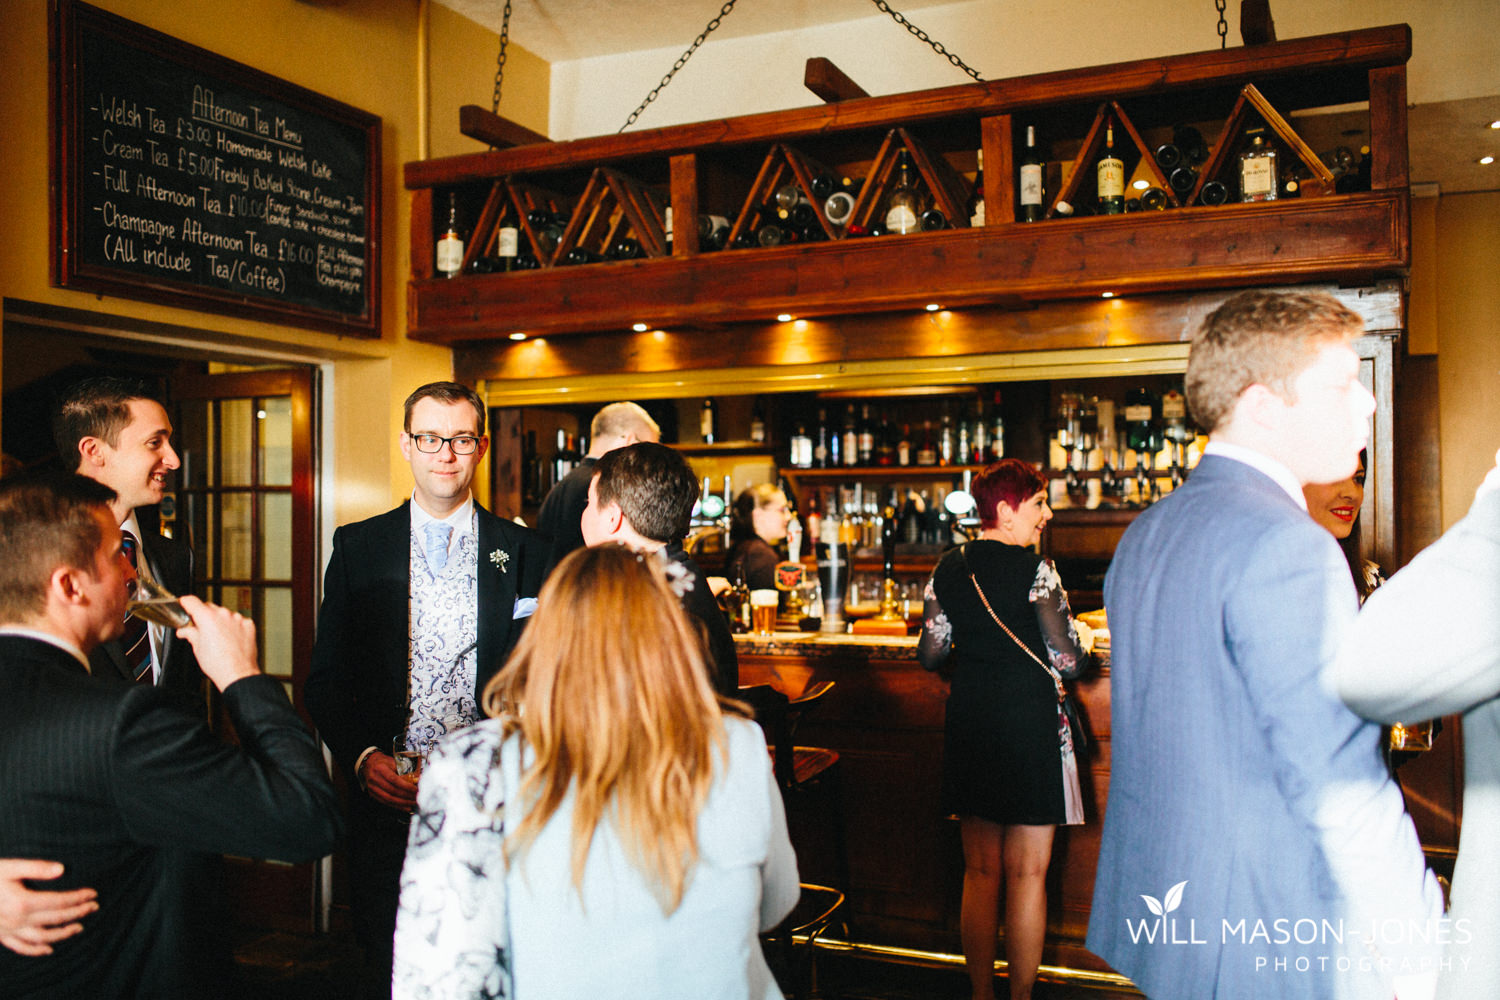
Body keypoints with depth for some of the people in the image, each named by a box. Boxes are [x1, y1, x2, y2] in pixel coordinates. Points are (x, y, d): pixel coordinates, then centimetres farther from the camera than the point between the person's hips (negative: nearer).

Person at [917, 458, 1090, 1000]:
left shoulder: (948, 569, 2)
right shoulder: (1036, 571, -14)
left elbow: (930, 654, 6)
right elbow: (1069, 662, -15)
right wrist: (1081, 646, 8)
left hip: (968, 728, 5)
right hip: (1029, 729, -5)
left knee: (979, 871, 14)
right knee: (1026, 874, 7)